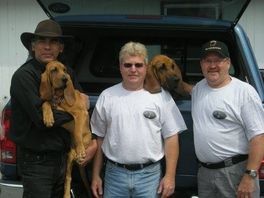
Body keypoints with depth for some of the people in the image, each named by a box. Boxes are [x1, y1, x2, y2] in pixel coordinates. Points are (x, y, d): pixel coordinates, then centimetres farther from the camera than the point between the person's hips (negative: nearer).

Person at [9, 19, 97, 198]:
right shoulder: (24, 76, -15)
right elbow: (41, 118, -23)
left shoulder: (66, 73, 4)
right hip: (37, 162, -6)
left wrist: (95, 142, -5)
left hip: (64, 157, 6)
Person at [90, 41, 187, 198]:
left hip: (150, 174, -1)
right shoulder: (107, 97, 4)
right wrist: (96, 175, 7)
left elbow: (171, 137, -1)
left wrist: (170, 176, -6)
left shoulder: (161, 96, -1)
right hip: (115, 173, 1)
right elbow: (99, 138, 8)